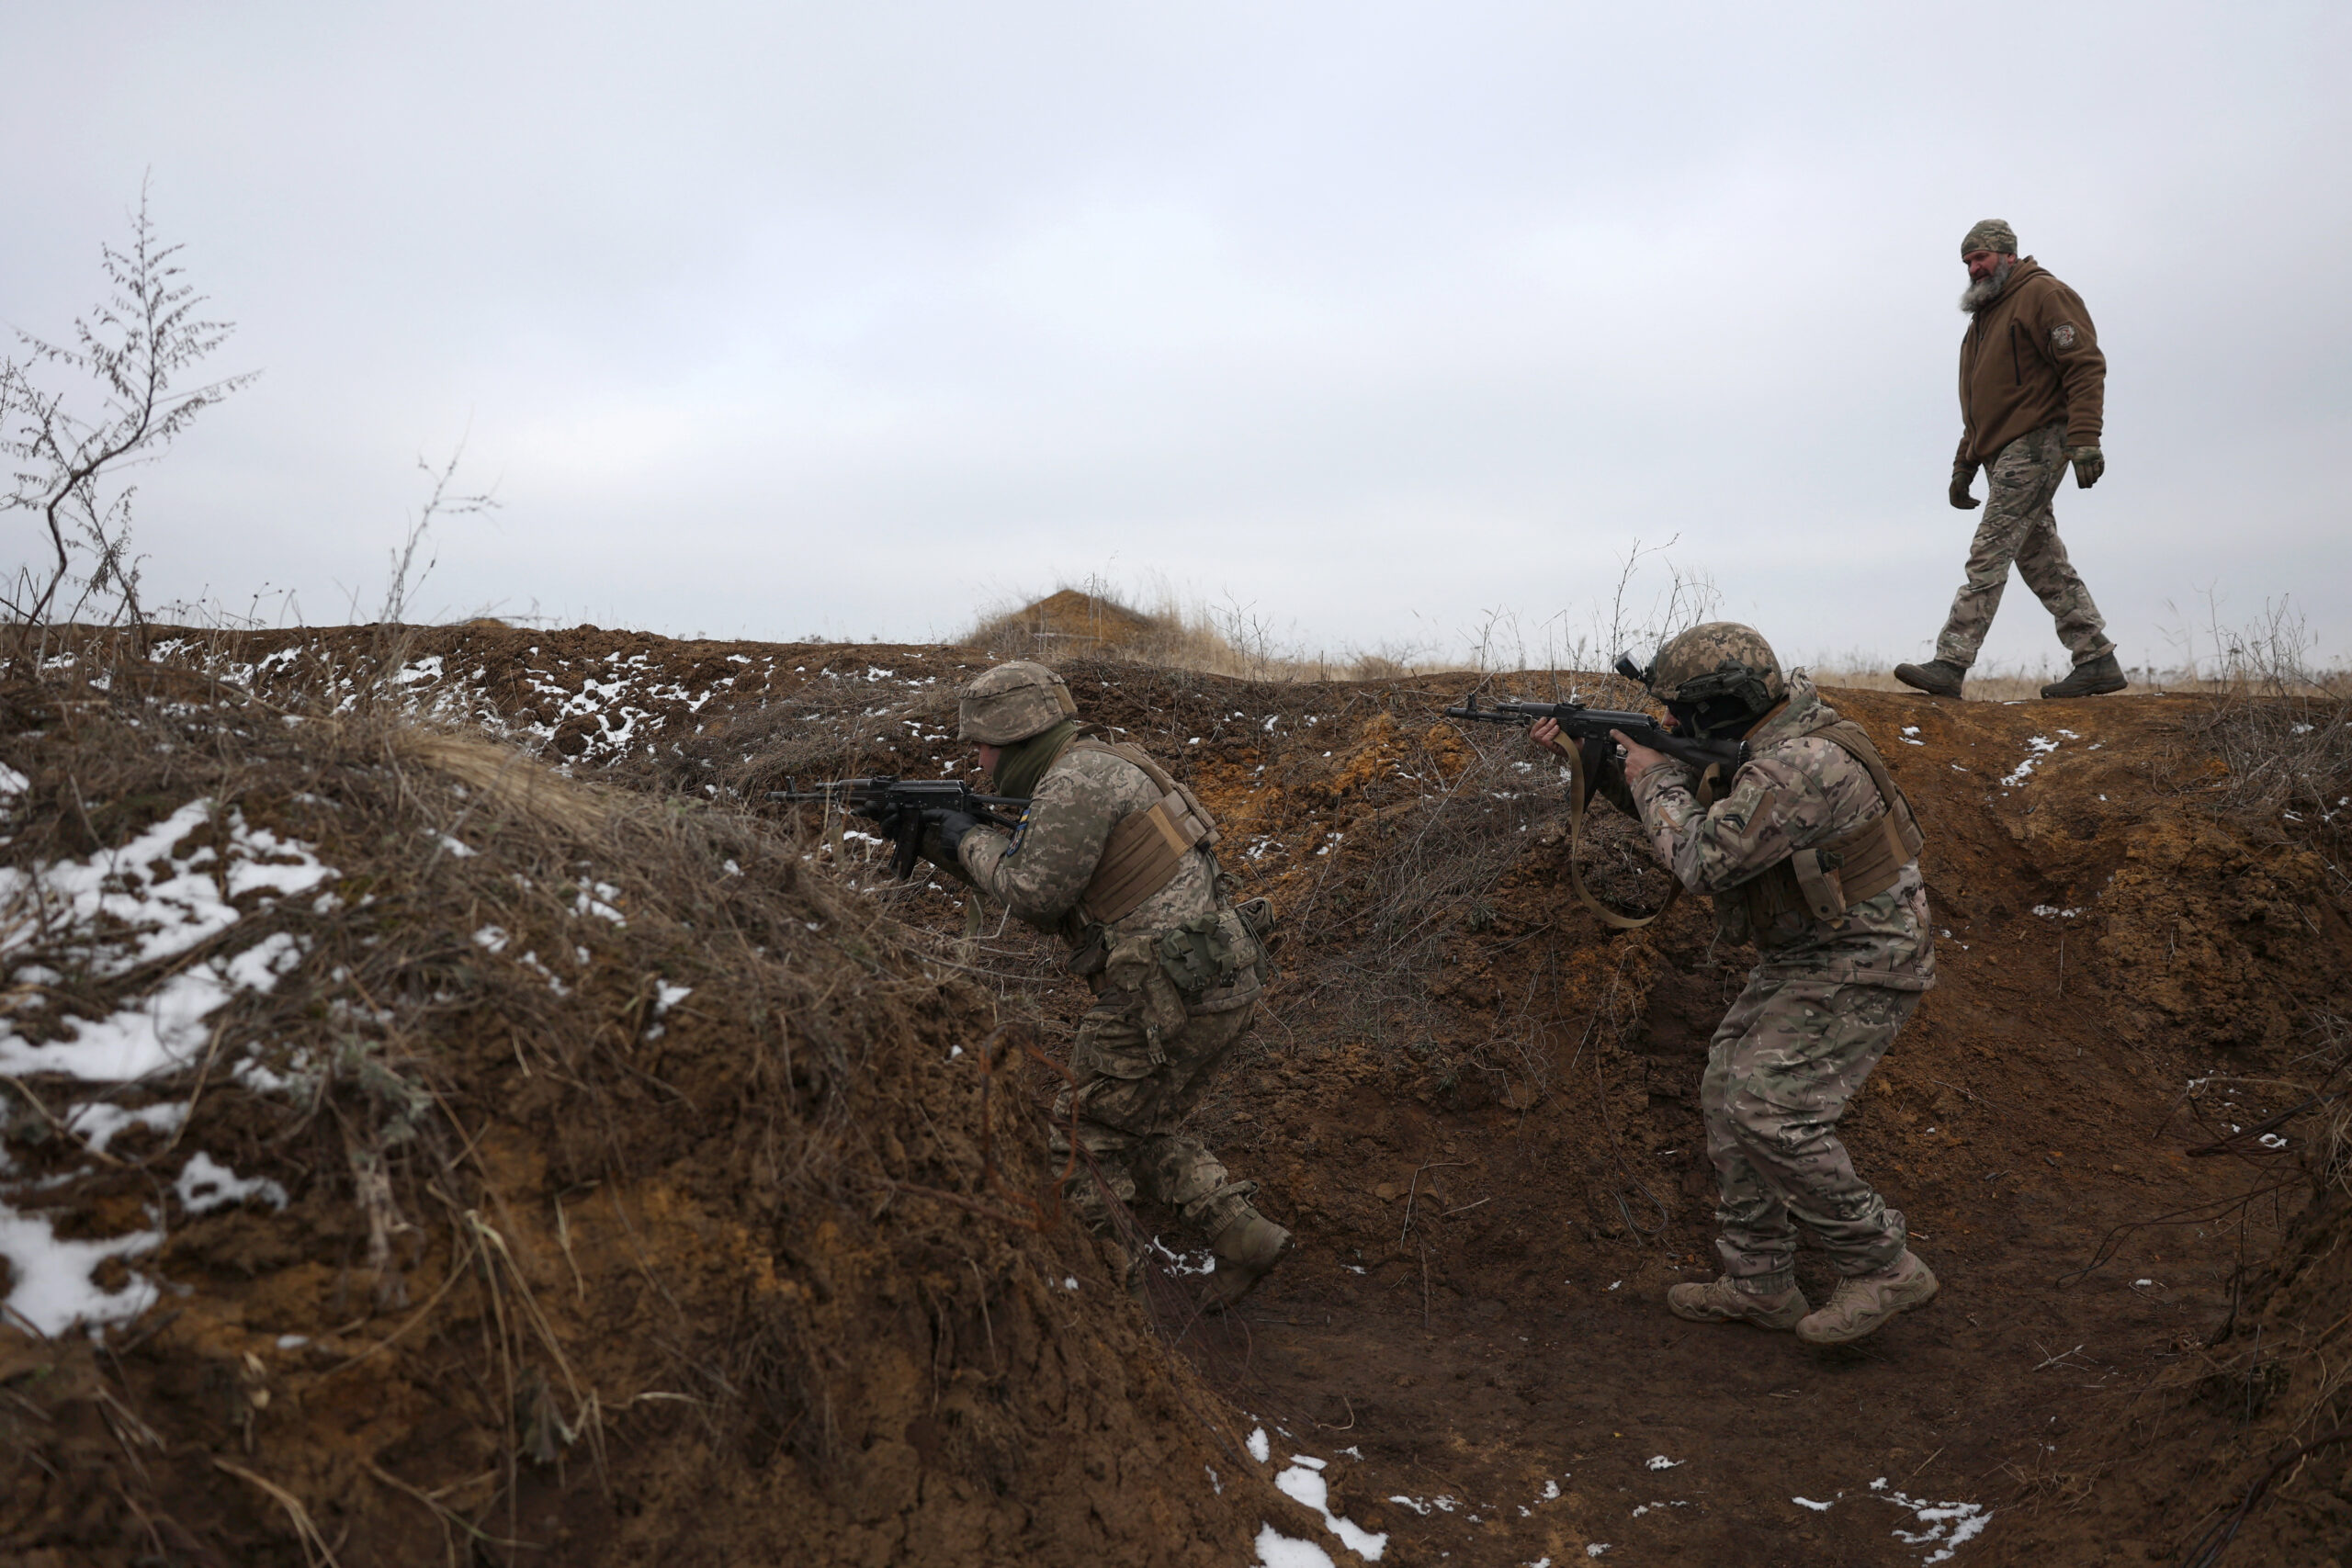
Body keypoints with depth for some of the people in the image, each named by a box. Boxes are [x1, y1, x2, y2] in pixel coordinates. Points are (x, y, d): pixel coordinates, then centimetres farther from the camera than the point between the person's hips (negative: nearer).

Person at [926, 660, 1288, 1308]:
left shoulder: (1077, 778, -12)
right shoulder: (1097, 770, 20)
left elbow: (1036, 893, -13)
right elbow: (1041, 894, 25)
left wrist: (970, 840, 5)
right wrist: (929, 835, 22)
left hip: (1171, 992, -10)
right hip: (1221, 987, 10)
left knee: (1088, 1132, 7)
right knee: (1142, 1131, 22)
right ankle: (1242, 1236, 16)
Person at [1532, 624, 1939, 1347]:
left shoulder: (1803, 766, -28)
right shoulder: (1756, 748, 4)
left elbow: (1701, 859, -27)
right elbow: (1684, 805, 19)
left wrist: (1656, 779, -11)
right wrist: (1589, 753, 10)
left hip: (1861, 967, -10)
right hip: (1802, 960, 10)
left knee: (1768, 1110, -18)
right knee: (1728, 1095, 8)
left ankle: (1883, 1267, -2)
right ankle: (1759, 1286, 16)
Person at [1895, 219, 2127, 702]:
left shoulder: (2043, 294, -3)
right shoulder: (1984, 315, 25)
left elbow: (2086, 365, -13)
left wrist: (2084, 439, -22)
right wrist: (1963, 466, 23)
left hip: (2035, 444, -9)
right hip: (2002, 454, 9)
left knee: (1989, 554, -15)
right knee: (2043, 563, 7)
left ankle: (1950, 664, -19)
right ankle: (2097, 661, 12)